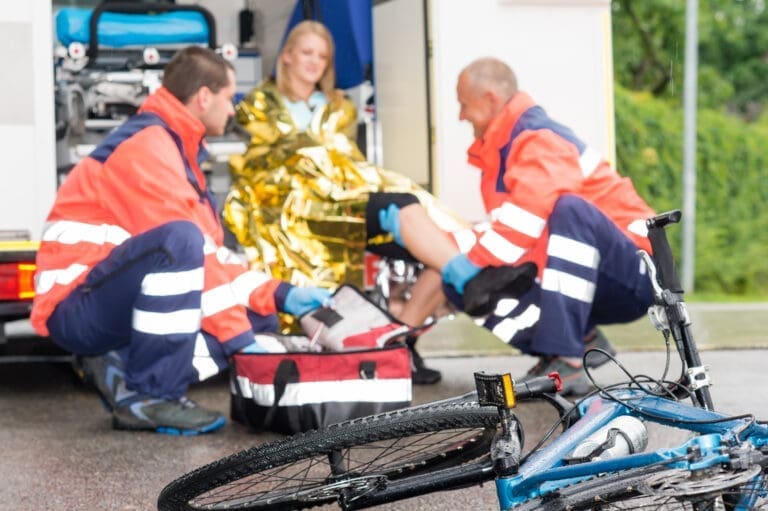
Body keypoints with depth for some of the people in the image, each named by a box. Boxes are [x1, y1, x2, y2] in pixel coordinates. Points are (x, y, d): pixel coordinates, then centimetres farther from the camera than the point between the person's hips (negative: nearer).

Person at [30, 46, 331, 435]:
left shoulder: (171, 147, 17)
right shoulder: (146, 145, -15)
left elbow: (210, 253, 19)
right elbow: (189, 247, -20)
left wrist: (279, 295, 10)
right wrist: (238, 338, -19)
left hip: (117, 307, 10)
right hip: (77, 310, -10)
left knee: (259, 321, 6)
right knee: (179, 240, -35)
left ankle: (124, 368, -2)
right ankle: (147, 396, -25)